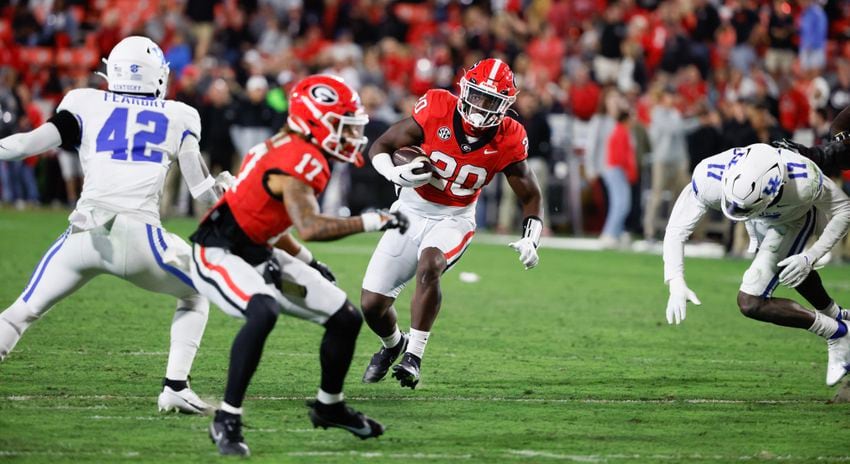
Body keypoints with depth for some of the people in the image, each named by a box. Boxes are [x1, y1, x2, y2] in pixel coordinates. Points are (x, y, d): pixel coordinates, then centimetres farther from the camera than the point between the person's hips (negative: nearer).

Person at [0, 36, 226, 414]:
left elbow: (32, 142, 2)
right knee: (194, 298, 25)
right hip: (139, 237, 0)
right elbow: (203, 188, 14)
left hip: (85, 235, 0)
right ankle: (175, 387, 10)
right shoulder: (177, 118, 14)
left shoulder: (87, 106, 13)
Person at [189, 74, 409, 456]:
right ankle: (227, 421, -29)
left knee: (346, 319, 9)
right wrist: (371, 221, -32)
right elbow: (308, 226, -39)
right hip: (220, 254, -10)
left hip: (258, 253, 10)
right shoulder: (300, 160, -24)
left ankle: (329, 406, 32)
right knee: (264, 312, -39)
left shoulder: (294, 151, 7)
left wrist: (308, 262, 19)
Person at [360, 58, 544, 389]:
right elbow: (380, 148, -9)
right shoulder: (437, 110, -19)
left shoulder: (507, 141, -13)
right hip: (412, 210, 1)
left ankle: (413, 356, -25)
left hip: (454, 219, -1)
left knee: (428, 266, -36)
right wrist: (395, 174, -30)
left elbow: (530, 195, 2)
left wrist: (530, 239, -14)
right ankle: (392, 344, 33)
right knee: (371, 305, -2)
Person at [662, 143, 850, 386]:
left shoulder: (803, 181, -45)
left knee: (750, 302, -16)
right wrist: (676, 284, -45)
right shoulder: (709, 178, -41)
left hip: (792, 222, -4)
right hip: (760, 220, 5)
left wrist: (811, 257, -35)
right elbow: (677, 229, -32)